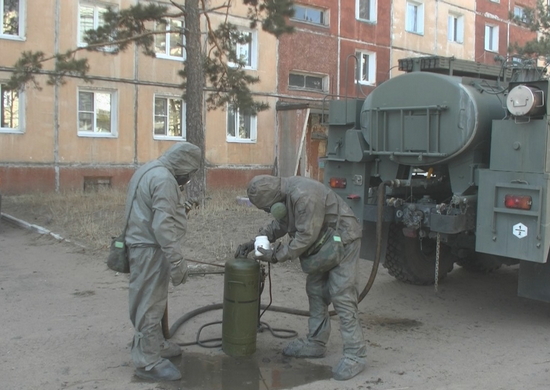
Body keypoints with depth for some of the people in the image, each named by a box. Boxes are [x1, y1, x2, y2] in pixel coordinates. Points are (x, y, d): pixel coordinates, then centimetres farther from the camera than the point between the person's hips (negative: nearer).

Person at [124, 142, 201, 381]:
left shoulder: (149, 171, 13)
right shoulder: (164, 179, -20)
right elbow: (163, 225, -27)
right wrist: (177, 262, -26)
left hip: (141, 244, 11)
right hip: (151, 249, -11)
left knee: (151, 301, 21)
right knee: (150, 304, -3)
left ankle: (155, 345, 36)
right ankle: (148, 362, 5)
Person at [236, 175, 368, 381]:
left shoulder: (304, 195, -31)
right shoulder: (284, 194, 0)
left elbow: (306, 236, -28)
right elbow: (279, 224, 15)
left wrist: (276, 256, -20)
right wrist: (254, 242, 6)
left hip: (343, 239, -10)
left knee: (341, 296, -12)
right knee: (315, 291, 13)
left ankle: (355, 355, -8)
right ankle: (316, 343, 24)